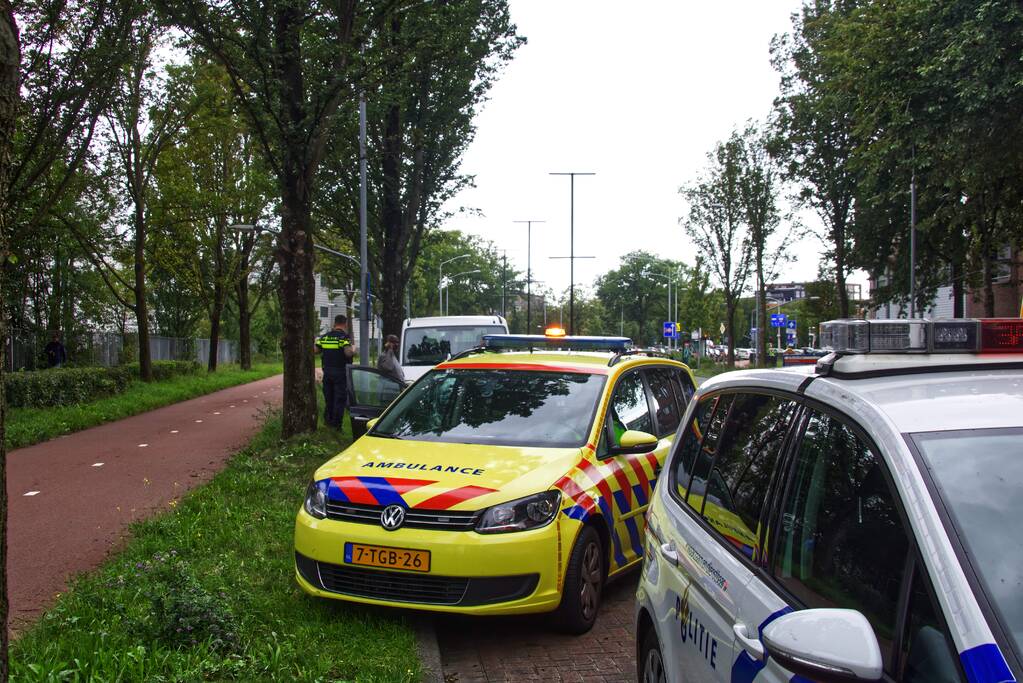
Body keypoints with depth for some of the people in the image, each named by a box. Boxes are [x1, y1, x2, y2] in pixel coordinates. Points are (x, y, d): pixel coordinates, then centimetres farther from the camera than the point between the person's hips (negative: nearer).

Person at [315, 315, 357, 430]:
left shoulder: (324, 337, 6)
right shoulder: (345, 337, -11)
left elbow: (316, 350, 7)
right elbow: (348, 352, -23)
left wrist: (316, 341, 25)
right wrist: (353, 348, -3)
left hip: (327, 372, 5)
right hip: (341, 372, -5)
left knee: (328, 397, 16)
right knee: (340, 398, 2)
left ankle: (328, 419, 23)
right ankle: (337, 423, 4)